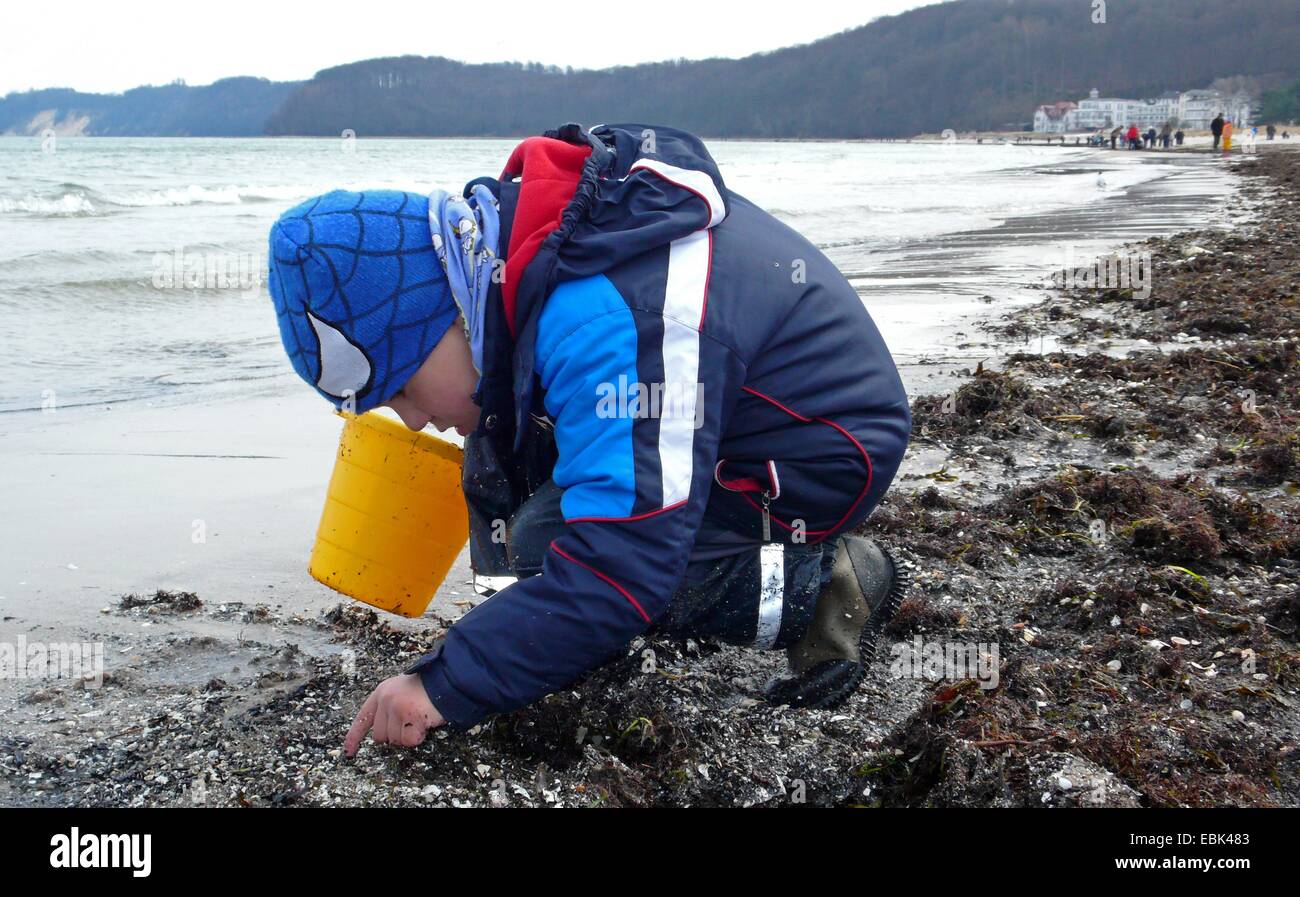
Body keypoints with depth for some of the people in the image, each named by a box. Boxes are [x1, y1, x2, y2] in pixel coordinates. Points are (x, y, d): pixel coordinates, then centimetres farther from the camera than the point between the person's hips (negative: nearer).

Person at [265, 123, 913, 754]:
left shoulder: (599, 326, -35)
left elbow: (619, 561, -37)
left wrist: (445, 685, -32)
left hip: (827, 458, -9)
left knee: (543, 550, -23)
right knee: (495, 439, 3)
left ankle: (819, 589, -11)